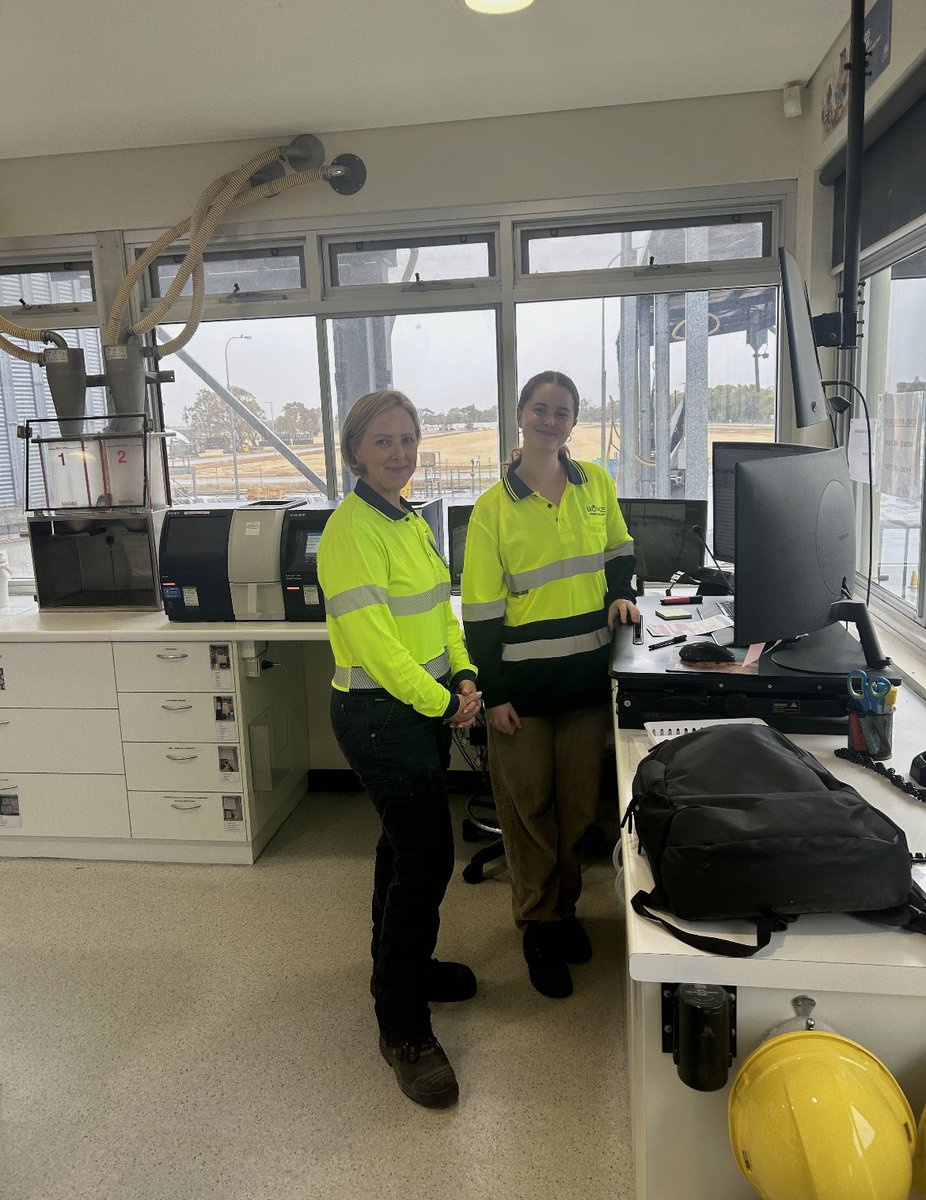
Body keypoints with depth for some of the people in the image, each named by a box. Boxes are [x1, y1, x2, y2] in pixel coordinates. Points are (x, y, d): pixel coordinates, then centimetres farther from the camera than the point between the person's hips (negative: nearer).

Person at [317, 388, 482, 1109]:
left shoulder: (412, 521, 12)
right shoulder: (352, 530, -18)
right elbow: (373, 637, -22)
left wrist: (464, 678, 0)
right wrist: (442, 703, -15)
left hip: (424, 707, 9)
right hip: (379, 715, -9)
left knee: (406, 841, 21)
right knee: (428, 856, -6)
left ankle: (400, 966, 41)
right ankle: (403, 1027, 10)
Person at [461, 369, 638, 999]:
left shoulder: (597, 484, 3)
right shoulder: (494, 507, -7)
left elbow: (618, 552, 19)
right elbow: (481, 609, -7)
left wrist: (620, 594, -3)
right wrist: (494, 694, -9)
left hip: (588, 671, 3)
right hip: (523, 680, -3)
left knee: (579, 800, 15)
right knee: (529, 804, 8)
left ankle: (566, 905, 37)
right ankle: (540, 924, 27)